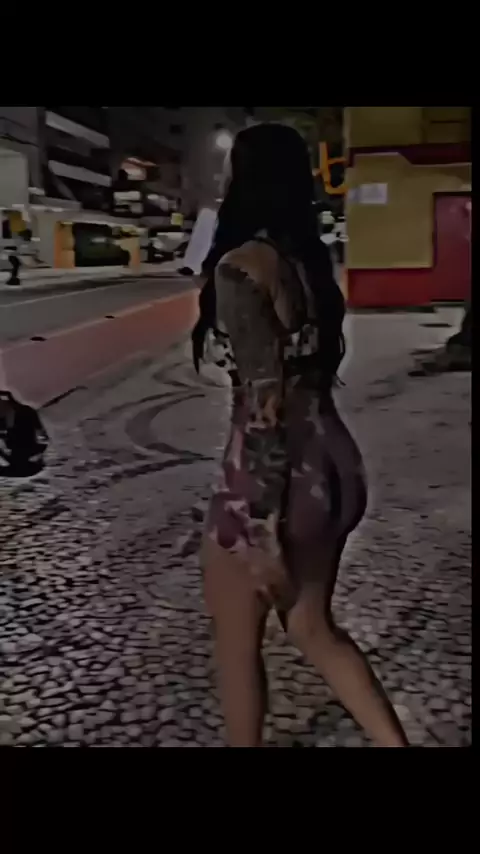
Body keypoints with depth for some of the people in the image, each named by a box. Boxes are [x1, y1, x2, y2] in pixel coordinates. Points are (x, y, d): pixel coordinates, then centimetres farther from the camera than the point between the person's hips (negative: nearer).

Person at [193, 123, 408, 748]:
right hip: (333, 467, 8)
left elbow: (265, 404, -22)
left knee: (237, 643, 15)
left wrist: (263, 530, -19)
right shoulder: (310, 260, 8)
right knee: (314, 628, 24)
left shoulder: (242, 267, -17)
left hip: (273, 481, -8)